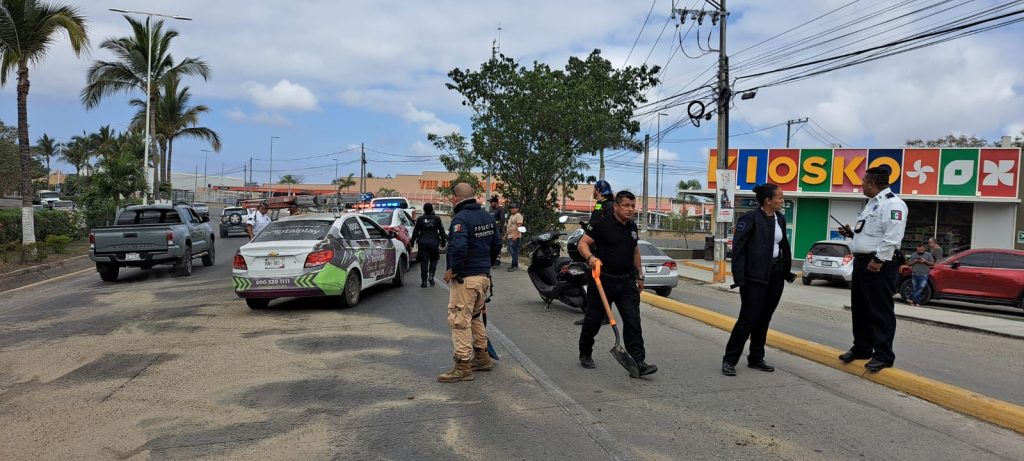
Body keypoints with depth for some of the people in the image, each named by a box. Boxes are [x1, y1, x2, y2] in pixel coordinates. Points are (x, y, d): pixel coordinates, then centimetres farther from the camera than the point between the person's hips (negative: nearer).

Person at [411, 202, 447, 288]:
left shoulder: (420, 219, 3)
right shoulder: (437, 219, 3)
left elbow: (415, 231, 4)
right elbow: (441, 231, 4)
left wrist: (412, 242, 11)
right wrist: (443, 242, 12)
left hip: (423, 242, 0)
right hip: (434, 241, 0)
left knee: (424, 261, 3)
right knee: (433, 260, 16)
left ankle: (424, 281, 2)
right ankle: (431, 276, -2)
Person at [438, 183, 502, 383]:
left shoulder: (461, 218, -17)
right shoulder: (487, 217, 10)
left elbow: (459, 247, -31)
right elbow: (497, 244, 16)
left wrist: (452, 269, -18)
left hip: (465, 278, -9)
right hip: (484, 275, 9)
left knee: (459, 321, -2)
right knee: (475, 317, 23)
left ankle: (463, 366, 1)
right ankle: (482, 357, 32)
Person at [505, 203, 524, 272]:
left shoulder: (518, 216, -10)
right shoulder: (511, 216, 21)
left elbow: (519, 226, -19)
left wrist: (515, 235, -26)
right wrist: (506, 234, 25)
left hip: (515, 237, -10)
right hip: (510, 236, 10)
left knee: (514, 251, -10)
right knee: (511, 251, 12)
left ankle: (515, 266, -8)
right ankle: (514, 264, 18)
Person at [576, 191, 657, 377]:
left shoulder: (632, 227, 11)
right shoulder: (602, 225, -10)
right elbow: (583, 243, -13)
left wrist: (639, 275, 22)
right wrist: (591, 257, -33)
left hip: (626, 282, 5)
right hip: (603, 281, -5)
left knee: (633, 321, -6)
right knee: (593, 320, 9)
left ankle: (638, 362, -6)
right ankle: (585, 355, 30)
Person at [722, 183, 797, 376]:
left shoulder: (780, 219, 8)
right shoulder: (750, 218, -12)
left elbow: (784, 246, 17)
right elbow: (738, 249, -15)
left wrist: (787, 271, 15)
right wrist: (739, 278, -19)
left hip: (775, 275, 7)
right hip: (755, 277, -7)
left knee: (764, 319, 13)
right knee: (748, 318, -4)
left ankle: (756, 359, 24)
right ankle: (729, 360, 6)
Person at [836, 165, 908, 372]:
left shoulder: (893, 204, -14)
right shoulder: (871, 203, 19)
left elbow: (892, 237, -22)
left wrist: (879, 260, -25)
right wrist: (851, 233, 14)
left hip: (879, 264, -10)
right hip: (861, 261, 10)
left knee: (880, 310, -4)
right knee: (859, 308, 16)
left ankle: (884, 355, 3)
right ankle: (861, 348, 27)